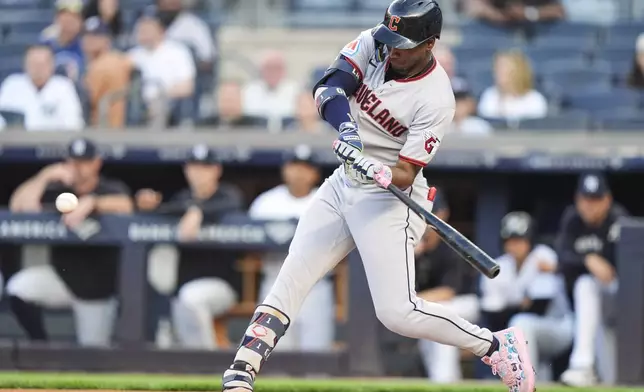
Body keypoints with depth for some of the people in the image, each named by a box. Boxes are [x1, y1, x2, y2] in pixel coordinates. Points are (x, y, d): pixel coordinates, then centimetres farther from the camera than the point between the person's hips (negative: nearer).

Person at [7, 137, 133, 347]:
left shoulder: (112, 190, -6)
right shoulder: (56, 190, -2)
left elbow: (125, 206, -29)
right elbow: (18, 206, -15)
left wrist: (90, 202, -42)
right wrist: (45, 177, -22)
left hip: (97, 285, -1)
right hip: (61, 276, 1)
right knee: (18, 289, -26)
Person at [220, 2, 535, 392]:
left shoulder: (436, 100, -21)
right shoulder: (373, 44, -6)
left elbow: (405, 176, -21)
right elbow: (327, 88, -17)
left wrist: (376, 172, -42)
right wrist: (347, 128, -36)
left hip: (388, 199, -6)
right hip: (342, 184, 7)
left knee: (397, 312, -14)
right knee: (290, 280, -1)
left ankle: (497, 346, 0)